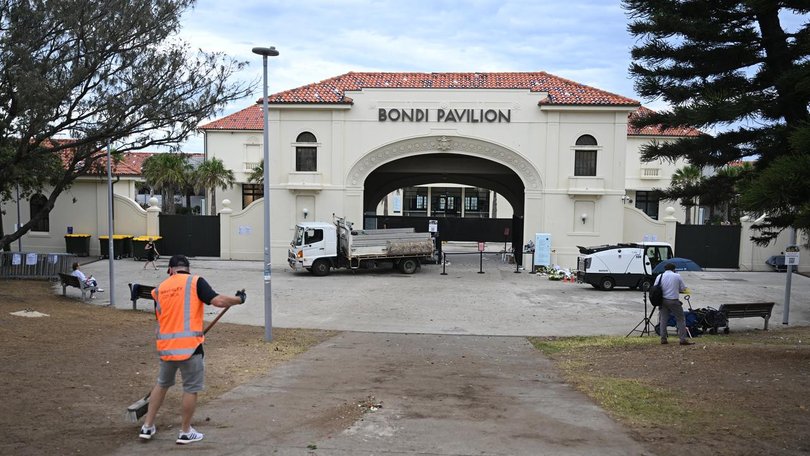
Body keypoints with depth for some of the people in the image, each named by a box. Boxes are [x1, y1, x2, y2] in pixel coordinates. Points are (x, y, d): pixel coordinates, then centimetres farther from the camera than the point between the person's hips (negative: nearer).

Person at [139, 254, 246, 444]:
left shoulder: (159, 289, 11)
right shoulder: (195, 282, -4)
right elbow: (218, 301, -15)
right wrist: (238, 299, 3)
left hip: (165, 347, 5)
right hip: (189, 346, -5)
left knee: (162, 384, 24)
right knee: (191, 389, 9)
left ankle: (147, 427, 28)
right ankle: (185, 432, 18)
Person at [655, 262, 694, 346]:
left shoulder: (659, 277, 4)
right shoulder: (677, 276, -1)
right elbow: (683, 288, 3)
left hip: (662, 300, 3)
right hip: (673, 300, -3)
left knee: (663, 319, 9)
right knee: (680, 320, 4)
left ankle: (663, 339, 8)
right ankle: (683, 339, 0)